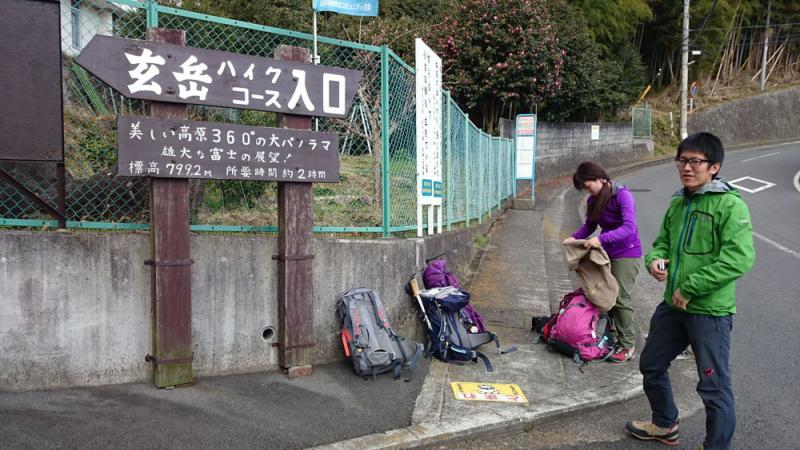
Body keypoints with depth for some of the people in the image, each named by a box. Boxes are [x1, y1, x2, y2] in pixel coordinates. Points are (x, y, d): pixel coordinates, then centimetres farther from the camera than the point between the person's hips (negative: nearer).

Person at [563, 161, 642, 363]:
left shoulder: (622, 195, -19)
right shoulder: (594, 200, 4)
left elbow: (629, 227, -28)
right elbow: (590, 225, 13)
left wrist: (601, 238, -38)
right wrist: (574, 237, -5)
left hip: (626, 254, -7)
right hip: (607, 253, 7)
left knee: (621, 299, -6)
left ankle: (627, 346, 4)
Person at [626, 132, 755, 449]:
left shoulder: (730, 205, -13)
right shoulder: (678, 203, 8)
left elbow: (740, 258, -22)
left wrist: (689, 287, -22)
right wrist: (655, 259, -6)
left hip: (710, 311, -8)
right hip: (672, 305, 8)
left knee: (714, 387, 1)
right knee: (651, 366, 20)